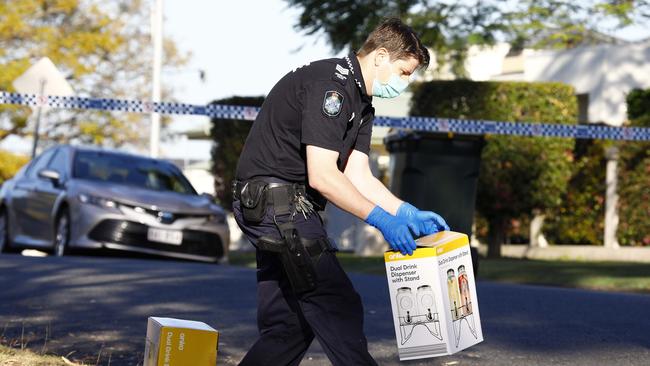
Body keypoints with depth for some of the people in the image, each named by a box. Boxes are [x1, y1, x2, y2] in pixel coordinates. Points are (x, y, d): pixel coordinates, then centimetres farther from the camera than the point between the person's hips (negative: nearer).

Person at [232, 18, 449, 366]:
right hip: (276, 198, -11)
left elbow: (358, 176, 12)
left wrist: (409, 213, 1)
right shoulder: (329, 83, -16)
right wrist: (381, 219, -20)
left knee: (290, 325, 10)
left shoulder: (360, 102, 16)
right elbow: (321, 176, -22)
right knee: (339, 308, -10)